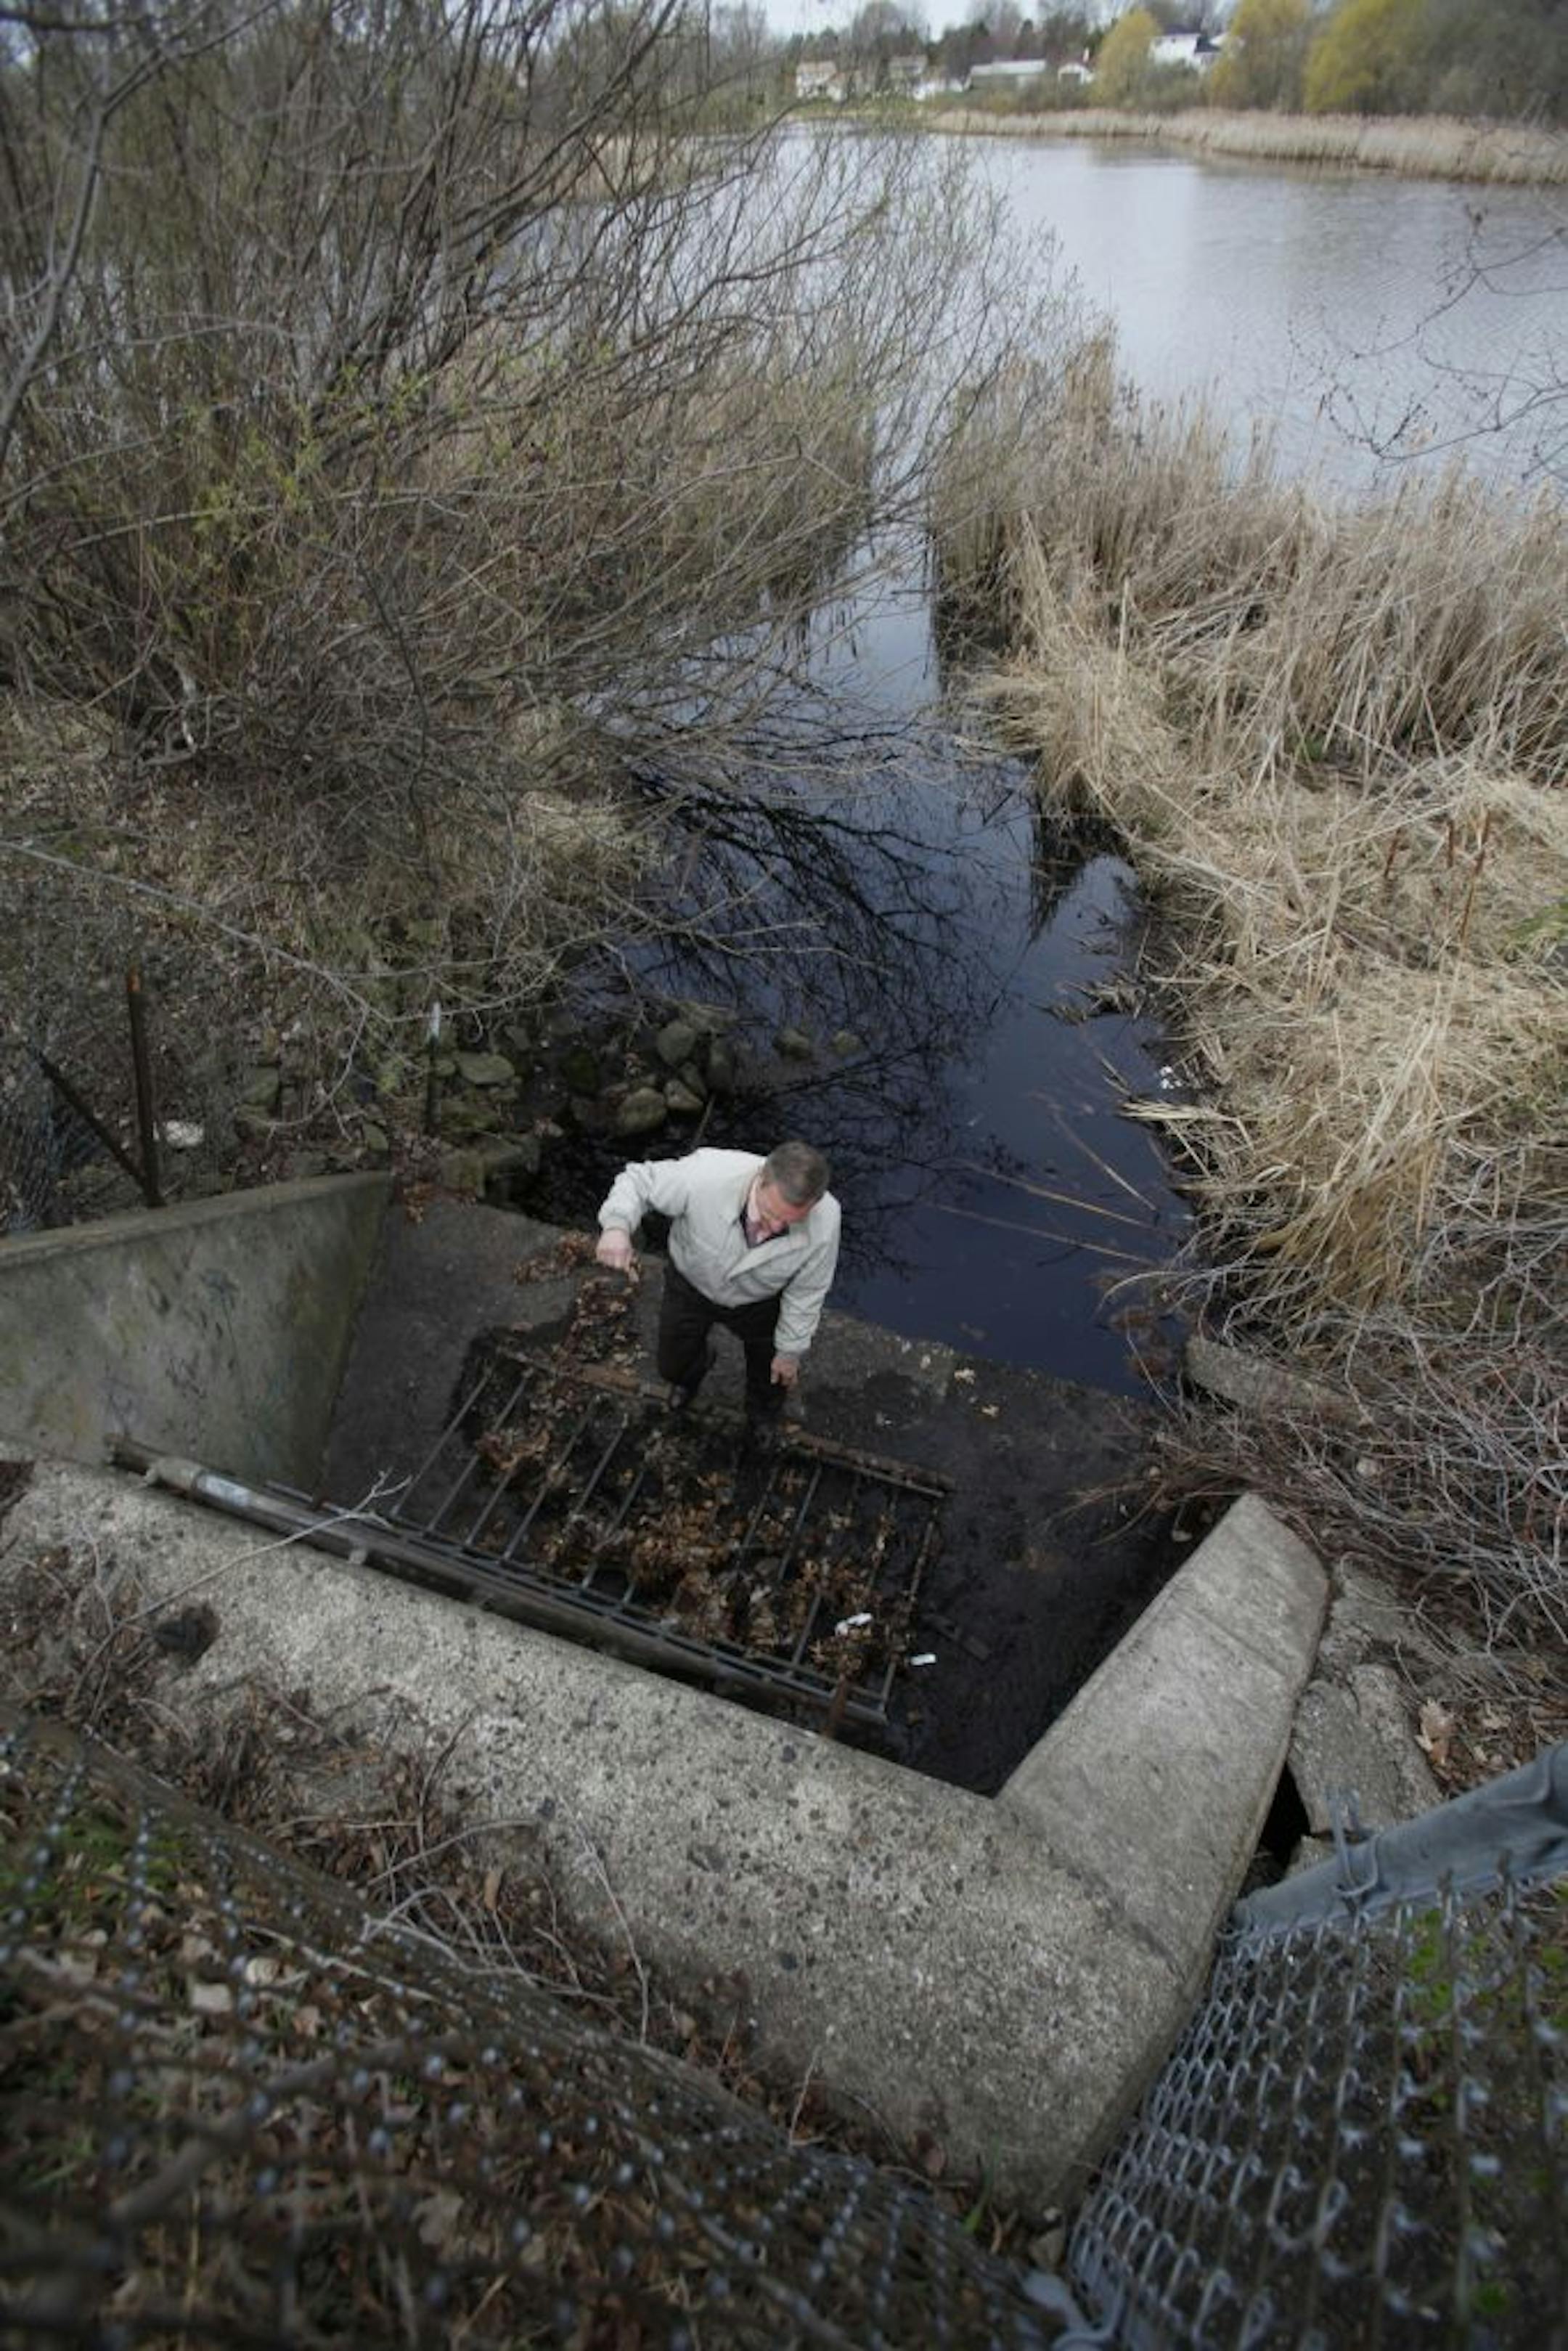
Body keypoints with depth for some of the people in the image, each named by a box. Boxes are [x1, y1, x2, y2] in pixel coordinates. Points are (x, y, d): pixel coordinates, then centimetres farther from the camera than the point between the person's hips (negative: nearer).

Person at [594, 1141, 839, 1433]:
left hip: (759, 1300, 0)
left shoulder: (825, 1222, -37)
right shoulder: (707, 1176, -43)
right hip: (691, 1285, 0)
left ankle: (763, 1410, 65)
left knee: (774, 1372, 26)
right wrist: (617, 1226, -45)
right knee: (673, 1366, 24)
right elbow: (640, 1179, -25)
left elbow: (806, 1290, -18)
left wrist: (791, 1351, -3)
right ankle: (692, 1374, 64)